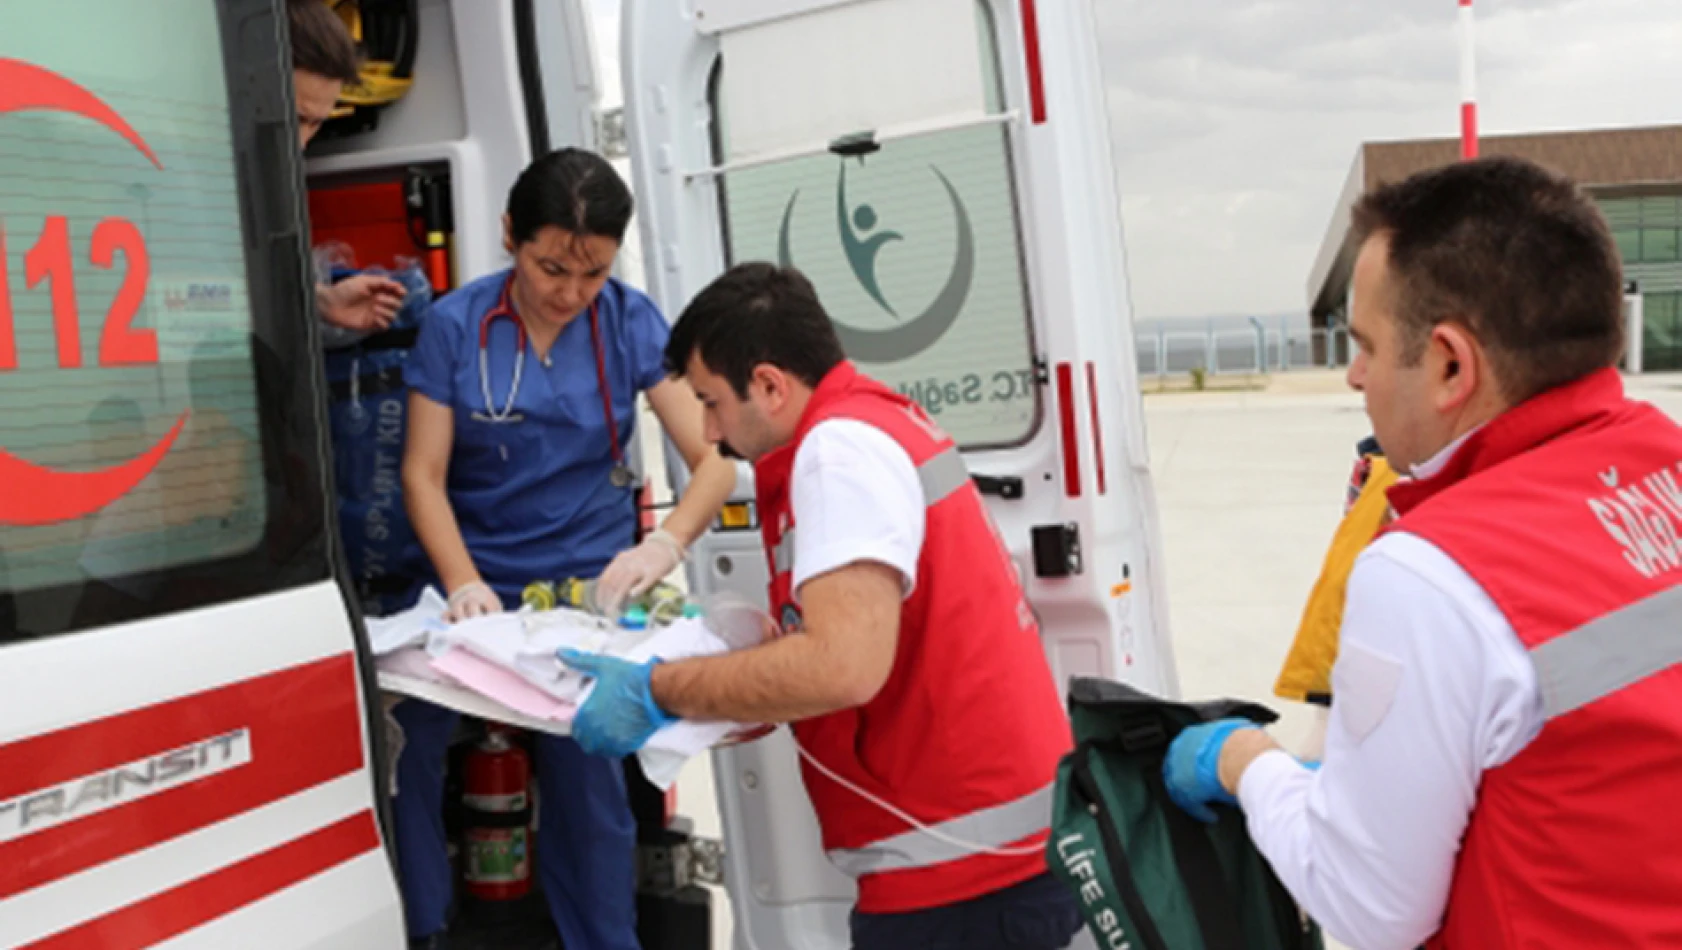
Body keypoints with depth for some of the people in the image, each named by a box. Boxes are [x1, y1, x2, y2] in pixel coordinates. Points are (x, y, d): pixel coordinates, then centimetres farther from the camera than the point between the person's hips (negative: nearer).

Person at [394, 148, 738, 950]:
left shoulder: (630, 322, -3)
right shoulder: (455, 324, -4)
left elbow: (714, 457, -7)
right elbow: (423, 474, -4)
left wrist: (666, 542, -26)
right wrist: (463, 582, -20)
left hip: (590, 584, 0)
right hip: (476, 582, 0)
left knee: (586, 777, -1)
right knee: (401, 737, -14)